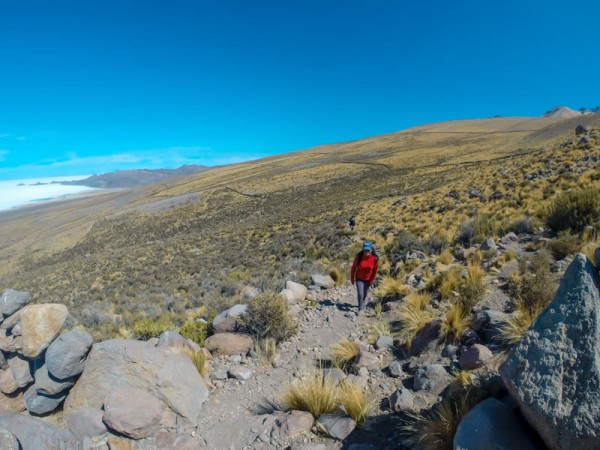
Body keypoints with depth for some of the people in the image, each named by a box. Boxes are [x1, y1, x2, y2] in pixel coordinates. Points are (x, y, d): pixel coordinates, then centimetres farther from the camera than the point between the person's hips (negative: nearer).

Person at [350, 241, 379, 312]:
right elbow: (354, 268, -10)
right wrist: (352, 278, -4)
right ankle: (360, 308, 10)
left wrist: (372, 280, -2)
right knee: (360, 294, -9)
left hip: (368, 279, 2)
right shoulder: (359, 256, -22)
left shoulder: (375, 258, -19)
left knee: (365, 294, 18)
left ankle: (362, 304, 47)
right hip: (359, 279, -2)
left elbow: (375, 270, -6)